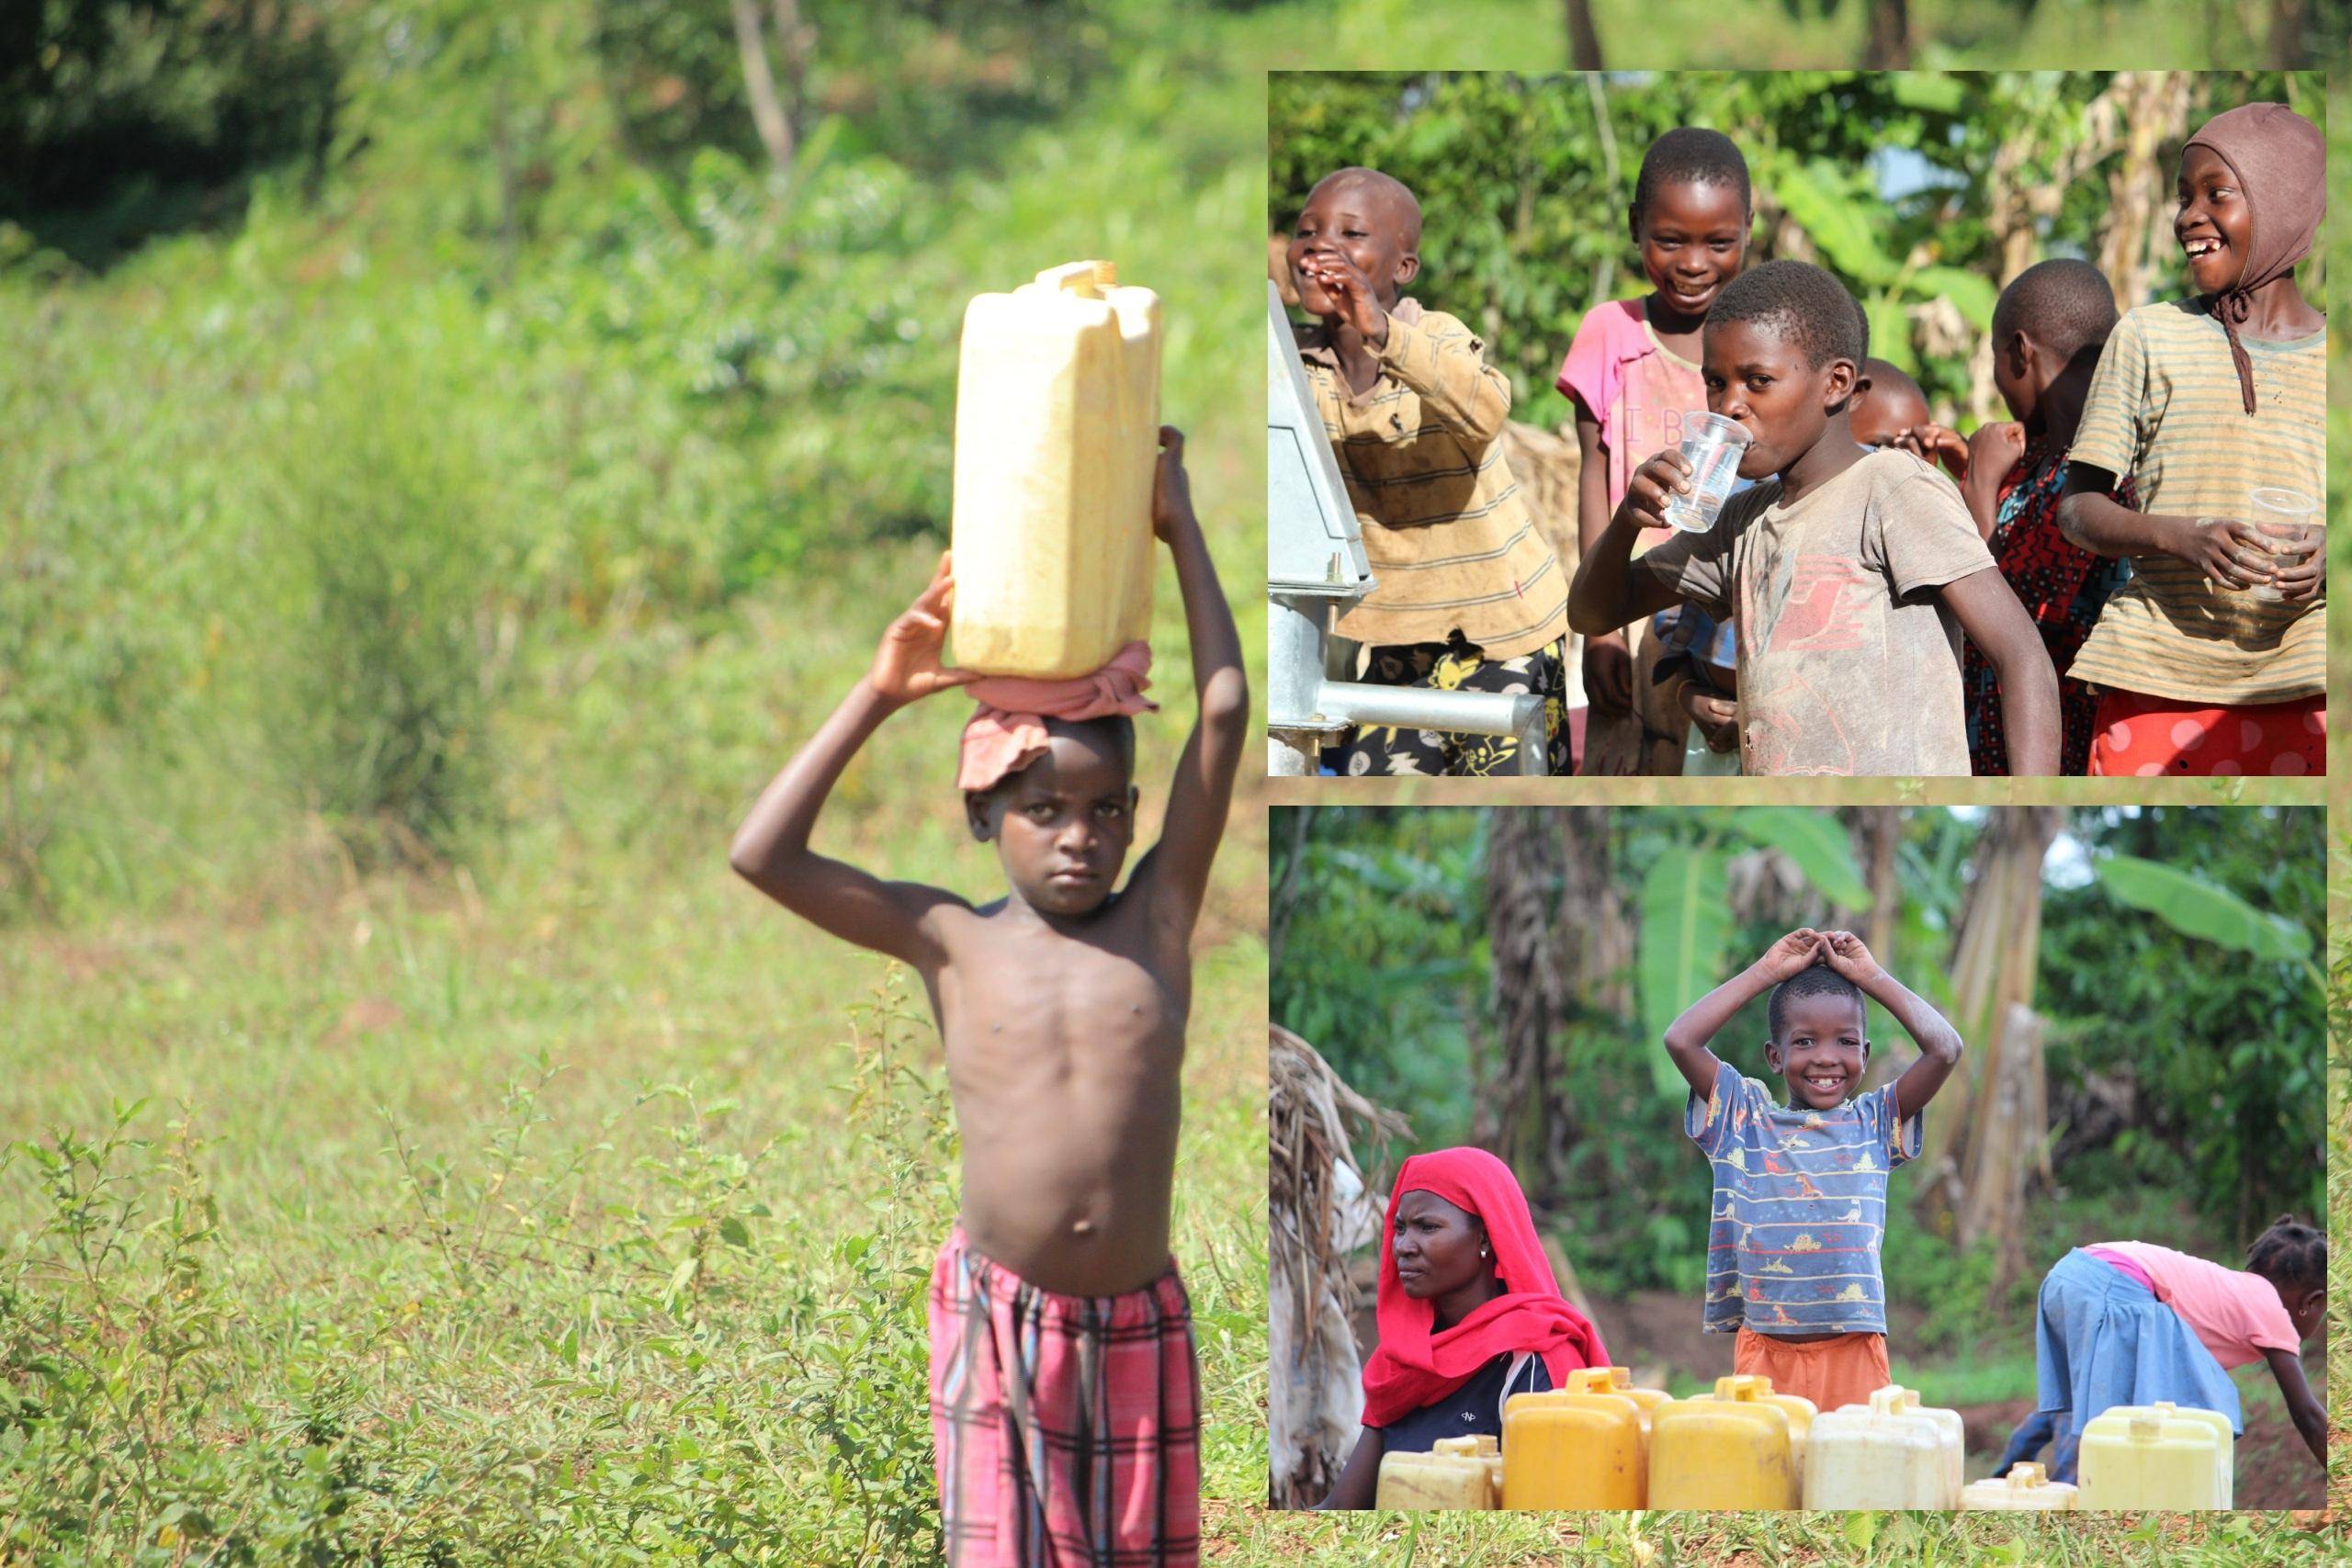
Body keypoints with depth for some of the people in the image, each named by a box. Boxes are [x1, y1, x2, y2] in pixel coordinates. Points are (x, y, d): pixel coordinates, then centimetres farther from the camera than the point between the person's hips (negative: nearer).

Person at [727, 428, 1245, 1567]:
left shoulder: (1155, 921, 2)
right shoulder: (956, 945, 1)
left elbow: (1225, 714, -2)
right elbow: (763, 855, -6)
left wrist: (1178, 527, 3)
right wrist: (878, 695, -3)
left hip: (1138, 1323, 1)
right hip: (999, 1318, -1)